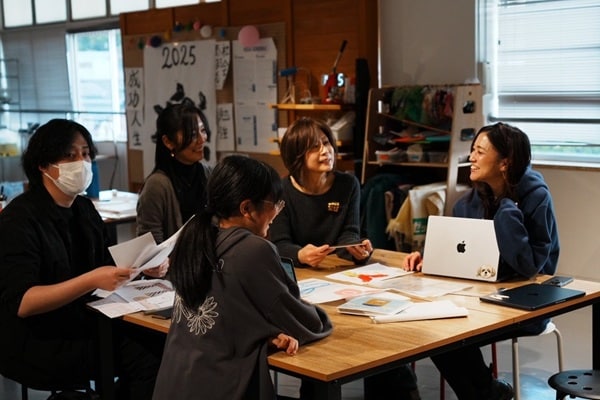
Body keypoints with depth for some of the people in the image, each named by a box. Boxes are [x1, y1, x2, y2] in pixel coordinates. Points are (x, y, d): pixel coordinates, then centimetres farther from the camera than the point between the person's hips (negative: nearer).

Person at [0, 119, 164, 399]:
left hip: (81, 324, 7)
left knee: (158, 345, -13)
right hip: (33, 344, -7)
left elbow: (107, 265, 11)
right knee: (147, 357, -18)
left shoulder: (84, 209, 8)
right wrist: (92, 280, -30)